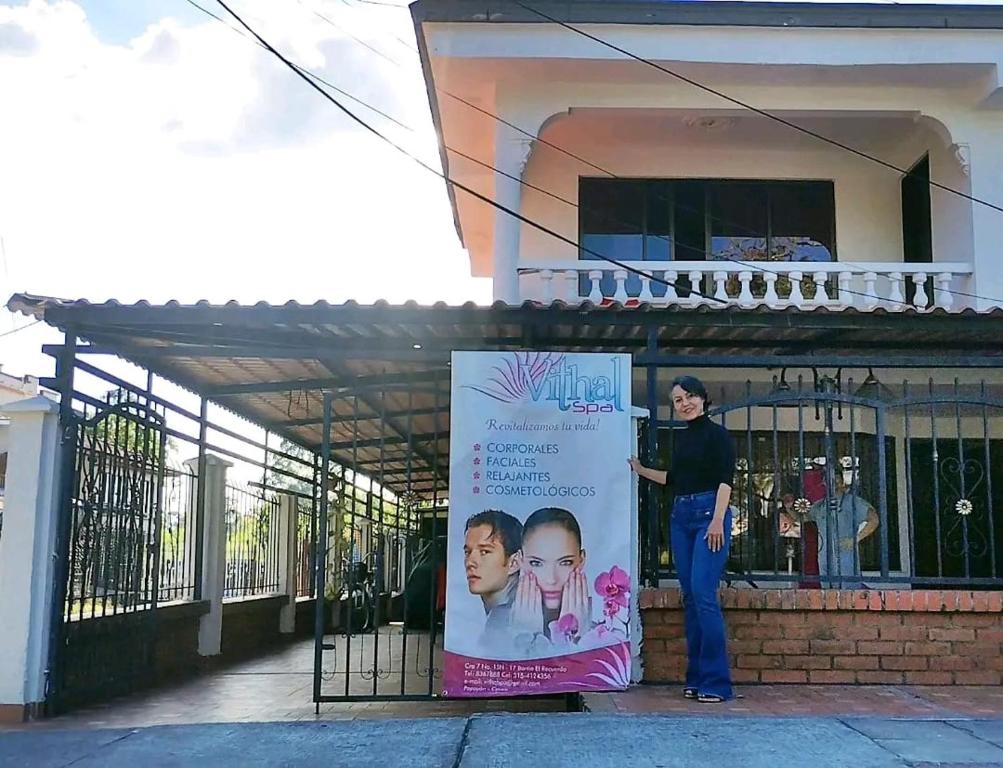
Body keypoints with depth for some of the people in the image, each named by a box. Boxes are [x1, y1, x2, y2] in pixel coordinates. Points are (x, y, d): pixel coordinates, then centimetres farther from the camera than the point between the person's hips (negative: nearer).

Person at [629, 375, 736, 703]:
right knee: (689, 597, 6)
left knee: (703, 595, -15)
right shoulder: (681, 437, 18)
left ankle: (715, 682, -10)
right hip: (681, 516, 8)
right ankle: (696, 678, 12)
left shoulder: (717, 434, -3)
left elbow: (725, 479, -11)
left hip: (709, 514, -8)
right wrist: (641, 470, 33)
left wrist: (718, 520, -20)